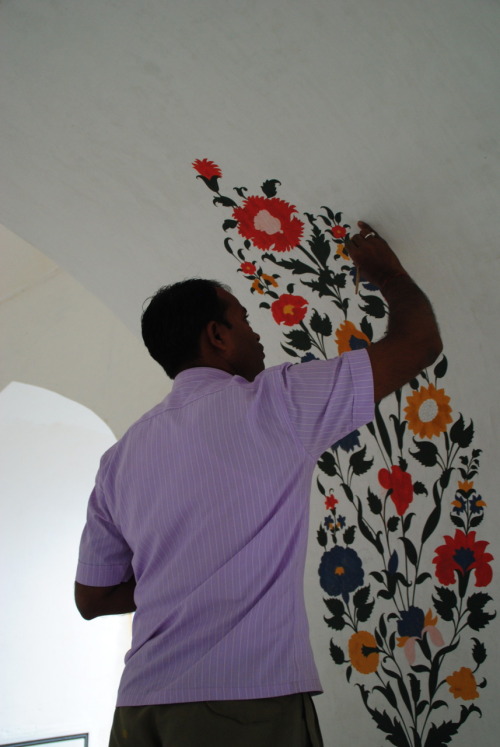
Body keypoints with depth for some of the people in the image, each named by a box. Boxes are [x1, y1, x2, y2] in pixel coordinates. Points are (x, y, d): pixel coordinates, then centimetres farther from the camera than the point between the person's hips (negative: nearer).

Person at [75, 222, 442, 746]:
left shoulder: (120, 457, 9)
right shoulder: (274, 401, -7)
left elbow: (92, 597, 16)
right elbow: (419, 342, 0)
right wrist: (389, 274, 18)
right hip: (249, 701, -5)